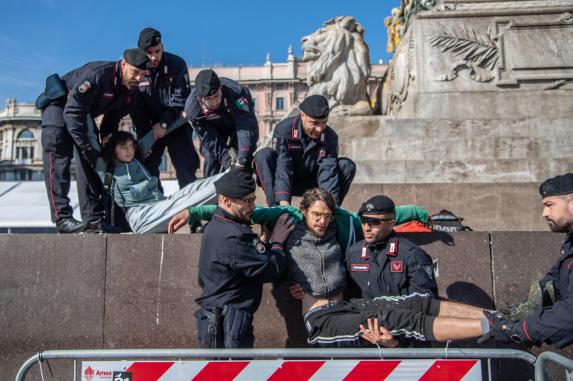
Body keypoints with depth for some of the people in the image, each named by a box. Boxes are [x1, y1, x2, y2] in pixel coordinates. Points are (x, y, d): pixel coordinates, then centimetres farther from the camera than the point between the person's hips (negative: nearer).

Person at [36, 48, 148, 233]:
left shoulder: (130, 93, -10)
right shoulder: (97, 74, -35)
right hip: (59, 103, -7)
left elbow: (111, 122, 3)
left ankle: (93, 218, -7)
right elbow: (72, 112, -34)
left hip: (83, 112, 7)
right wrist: (86, 148, -33)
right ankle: (62, 218, -22)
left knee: (89, 162, -5)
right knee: (57, 158, -19)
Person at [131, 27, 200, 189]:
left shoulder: (177, 64, -10)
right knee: (147, 168, -1)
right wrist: (145, 134, -13)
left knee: (185, 169, -8)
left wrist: (164, 123, -20)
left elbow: (180, 99, -14)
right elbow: (135, 106, -5)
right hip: (150, 127, 2)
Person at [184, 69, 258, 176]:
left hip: (239, 118, -1)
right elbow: (211, 141, -28)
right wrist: (226, 160, -40)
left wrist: (242, 159, -56)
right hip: (214, 128, 2)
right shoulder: (192, 108, -34)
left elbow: (247, 126, -47)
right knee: (211, 156, -10)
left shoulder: (235, 91, -43)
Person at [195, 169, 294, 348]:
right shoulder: (230, 237, -24)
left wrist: (268, 245, -2)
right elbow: (270, 270, -20)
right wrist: (277, 242, -4)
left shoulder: (217, 227, 9)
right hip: (227, 324, -10)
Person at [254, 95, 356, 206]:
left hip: (311, 185, 2)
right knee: (264, 155, -30)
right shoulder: (283, 130, -24)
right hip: (285, 184, -2)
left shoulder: (330, 137, -15)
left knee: (348, 165, -18)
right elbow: (283, 168, -33)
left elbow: (328, 172, -25)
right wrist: (284, 203, -44)